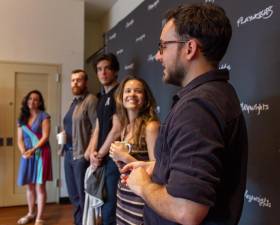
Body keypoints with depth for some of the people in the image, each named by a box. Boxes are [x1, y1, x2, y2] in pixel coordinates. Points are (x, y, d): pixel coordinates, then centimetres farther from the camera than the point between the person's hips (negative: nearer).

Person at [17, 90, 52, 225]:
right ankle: (31, 213, 28)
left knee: (40, 186, -4)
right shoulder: (22, 118, 12)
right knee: (30, 186, 13)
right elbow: (20, 139, 7)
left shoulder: (44, 116, -2)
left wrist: (32, 150, -18)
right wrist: (23, 152, -11)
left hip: (41, 153, -5)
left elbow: (45, 136, -10)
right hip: (27, 155, 5)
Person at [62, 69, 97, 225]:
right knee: (73, 194, 18)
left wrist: (89, 152, -19)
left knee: (83, 195, 1)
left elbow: (97, 127, -17)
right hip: (69, 153, 9)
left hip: (81, 154, -8)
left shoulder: (91, 100, -10)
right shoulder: (74, 102, 16)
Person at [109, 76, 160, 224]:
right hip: (123, 196, 7)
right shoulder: (125, 126, 6)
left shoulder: (151, 126, -17)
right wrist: (117, 158, -4)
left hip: (141, 201, -7)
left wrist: (125, 157, -19)